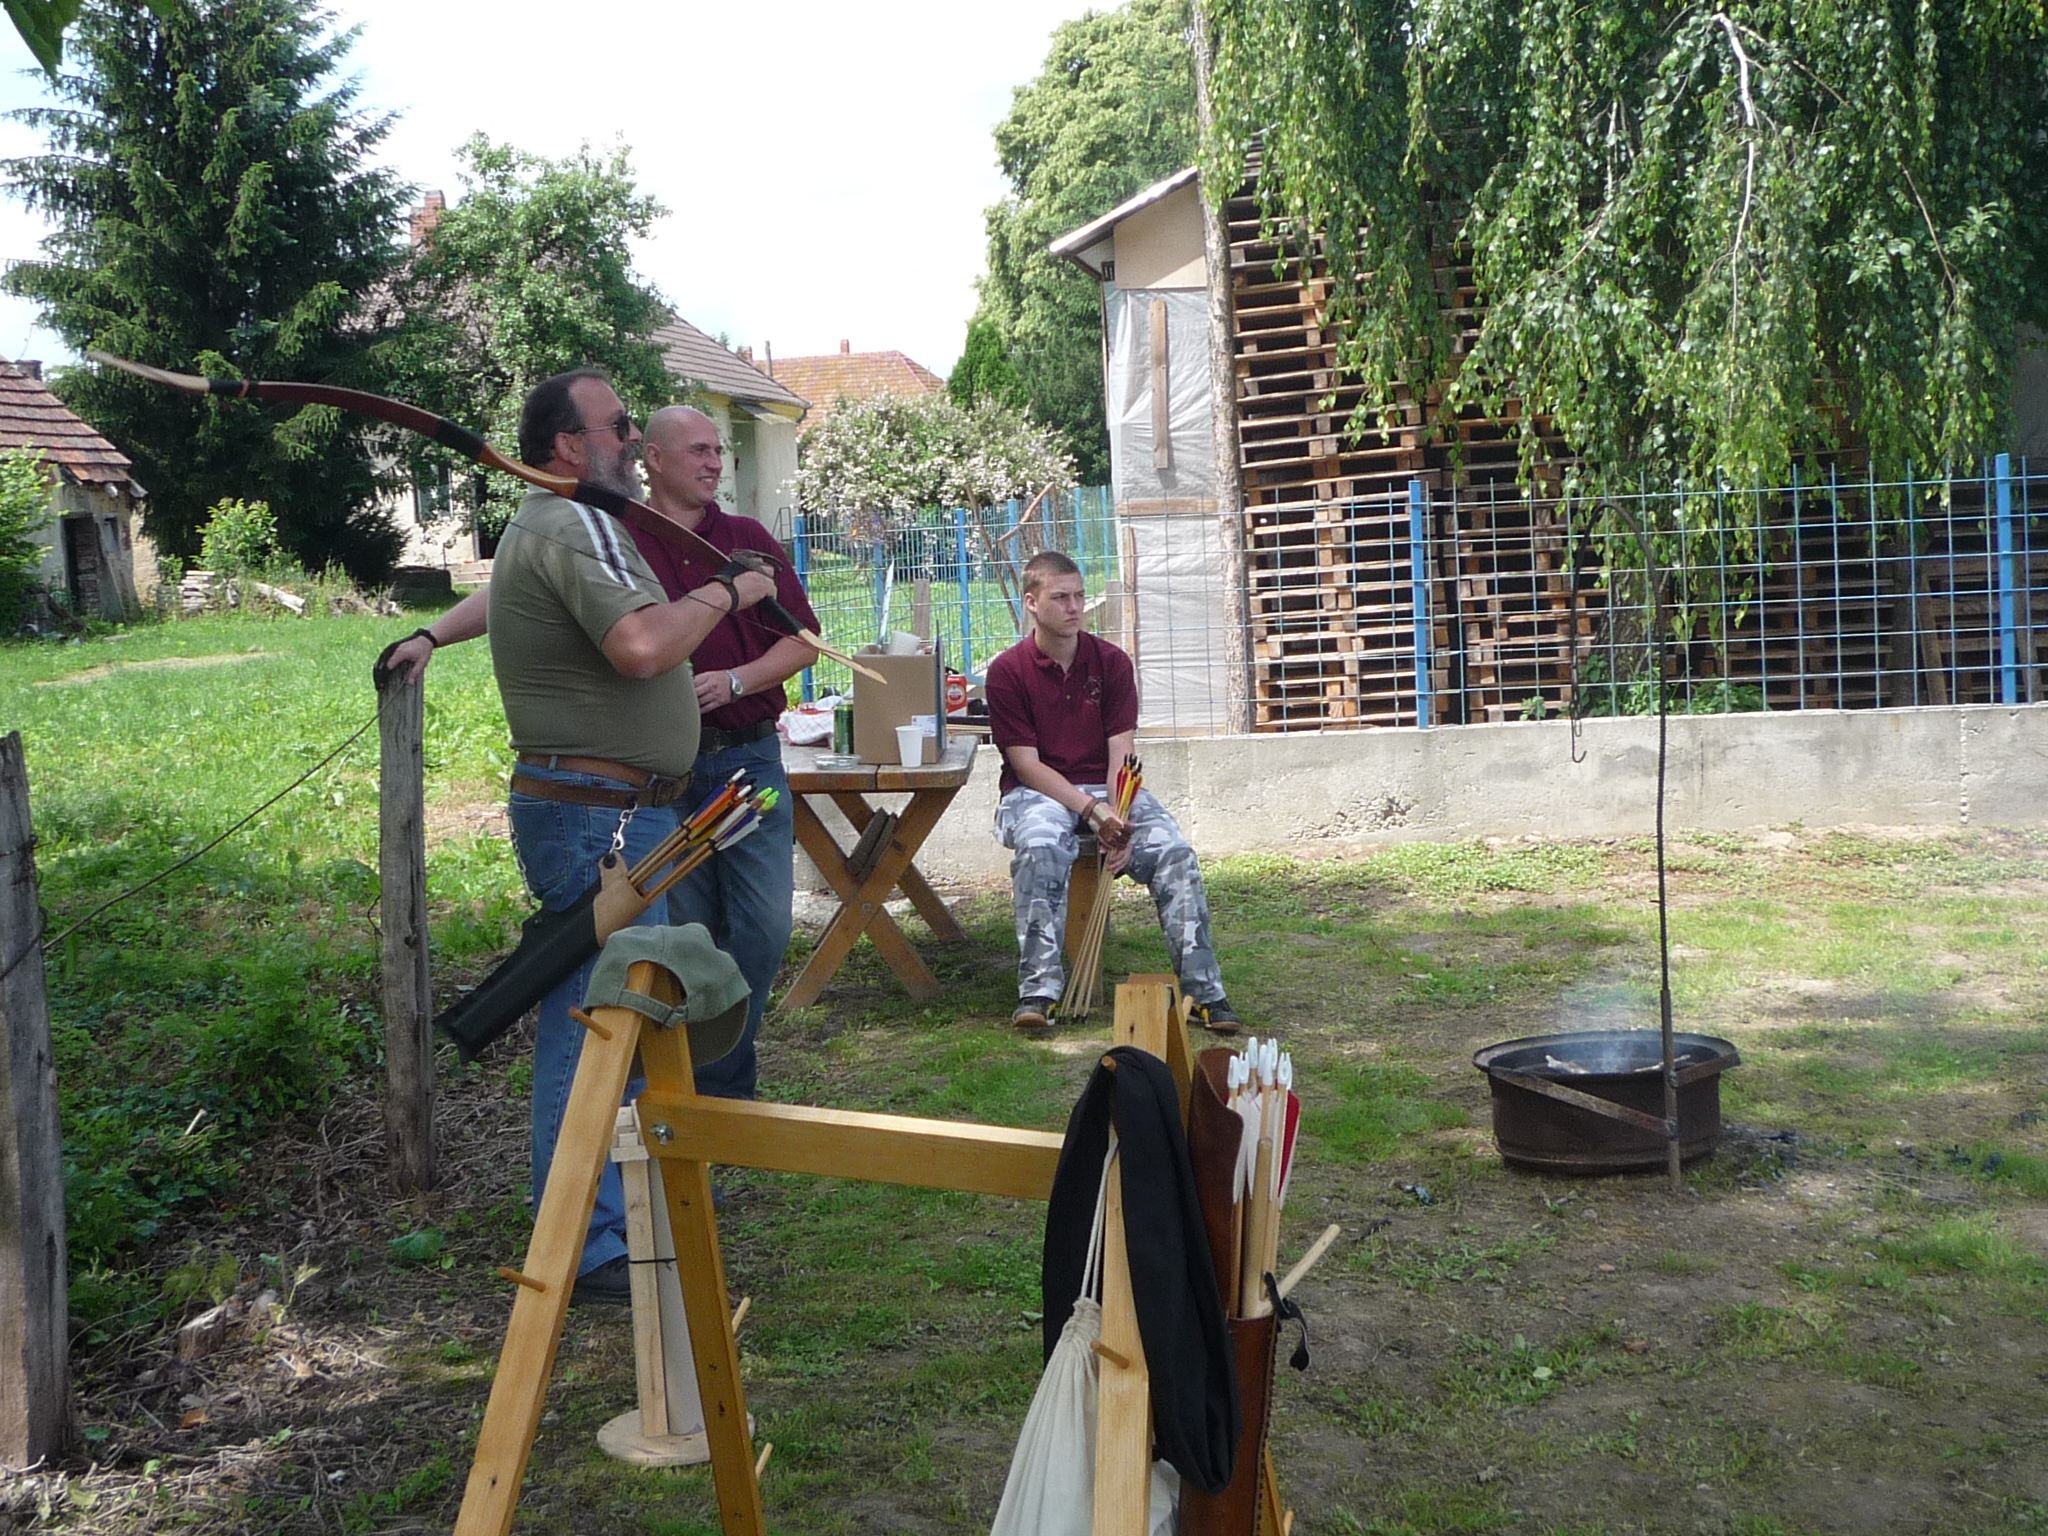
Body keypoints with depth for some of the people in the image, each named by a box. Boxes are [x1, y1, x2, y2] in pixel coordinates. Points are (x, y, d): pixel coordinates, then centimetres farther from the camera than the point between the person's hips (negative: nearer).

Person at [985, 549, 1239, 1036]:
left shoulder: (1112, 662, 3)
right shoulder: (1007, 671, -5)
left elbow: (1121, 755, -4)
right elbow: (1027, 764, -10)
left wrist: (1119, 822, -22)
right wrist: (1091, 810, -23)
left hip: (1107, 790, 3)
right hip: (1039, 793, -3)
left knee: (1174, 852, -23)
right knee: (1040, 848, -37)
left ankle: (1203, 991, -20)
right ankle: (1037, 991, -35)